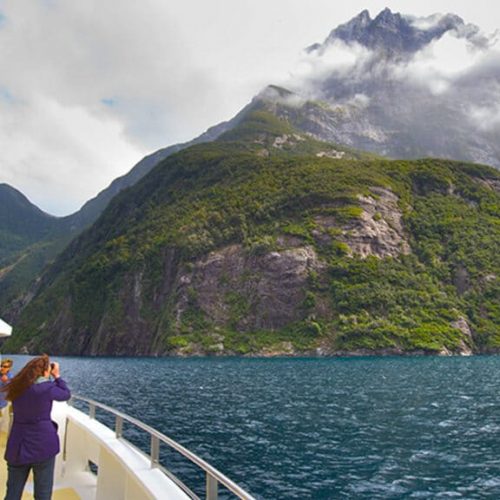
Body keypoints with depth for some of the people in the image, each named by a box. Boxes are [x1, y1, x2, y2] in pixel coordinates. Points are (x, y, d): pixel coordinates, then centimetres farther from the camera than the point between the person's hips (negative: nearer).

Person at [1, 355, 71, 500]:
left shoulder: (17, 387, 3)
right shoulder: (47, 387, -13)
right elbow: (66, 394, 4)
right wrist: (57, 376, 10)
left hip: (18, 446, 5)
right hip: (42, 444, -5)